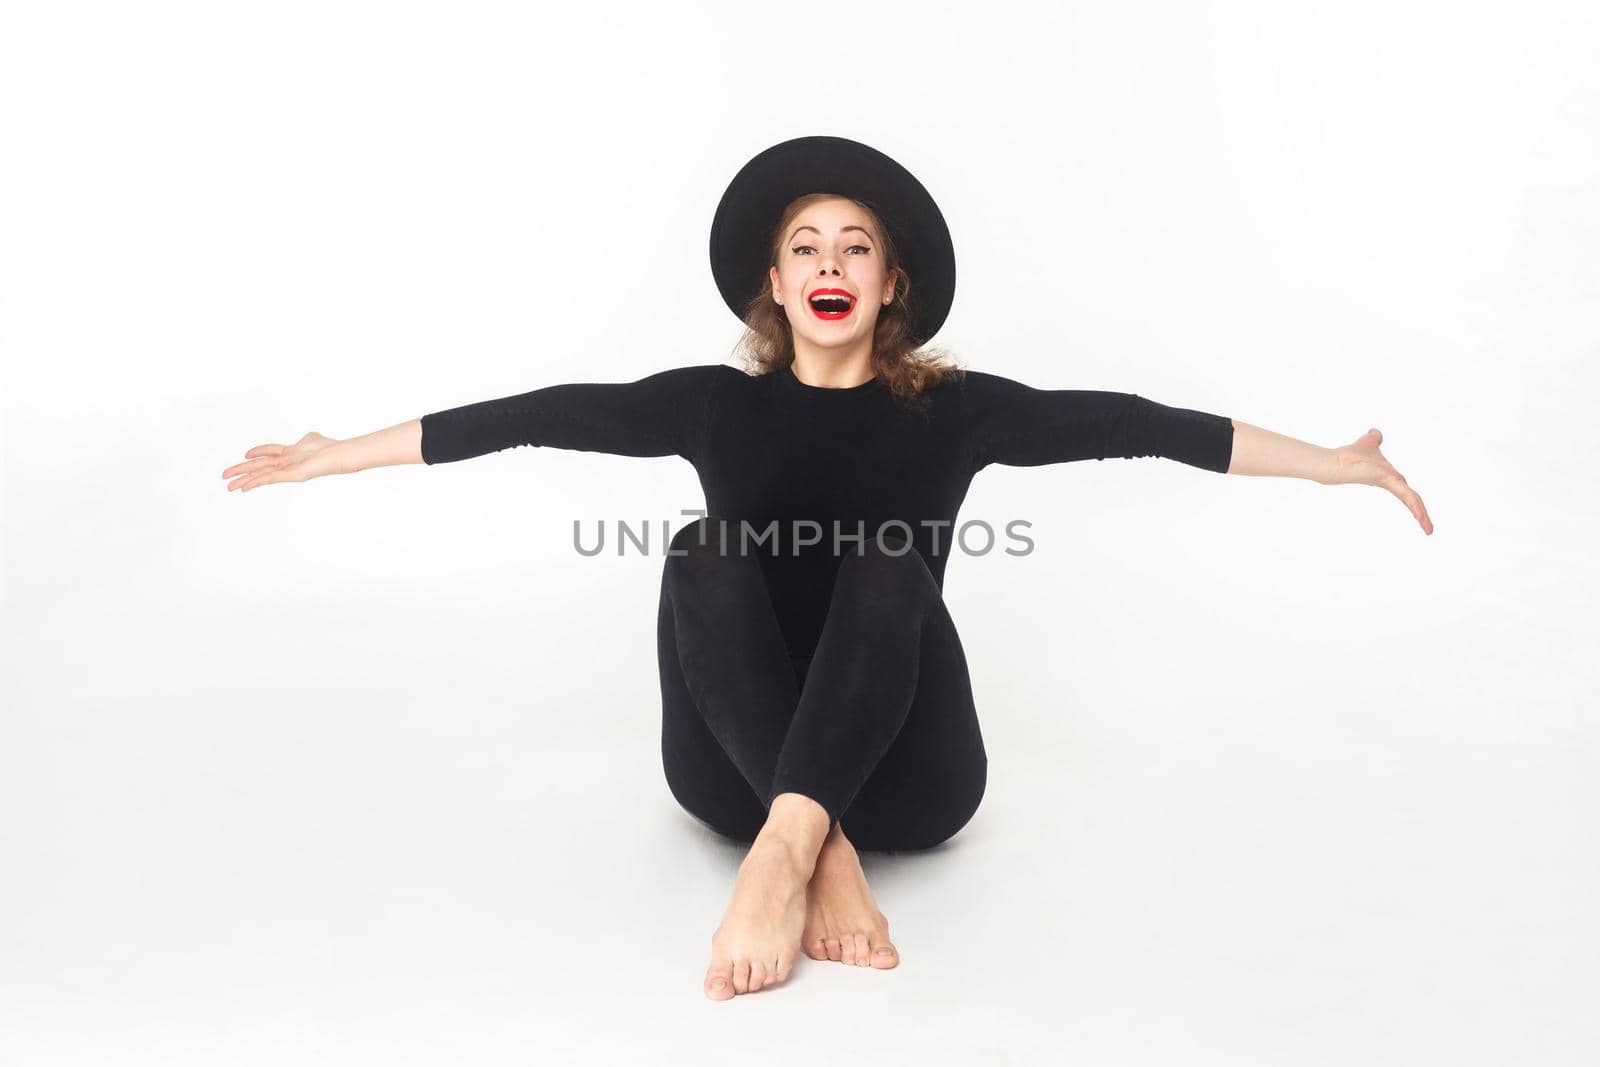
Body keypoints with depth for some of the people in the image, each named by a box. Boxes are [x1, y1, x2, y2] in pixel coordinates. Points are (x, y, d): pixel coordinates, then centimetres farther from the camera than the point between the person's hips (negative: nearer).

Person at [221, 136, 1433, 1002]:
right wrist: (340, 453, 0)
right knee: (705, 556, -23)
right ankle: (826, 852, -31)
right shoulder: (719, 403, 3)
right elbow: (549, 416, -1)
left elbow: (1125, 424, -6)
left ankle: (786, 852, -38)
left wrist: (1330, 463, -7)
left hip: (901, 770, 0)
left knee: (892, 555, -25)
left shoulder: (950, 408, 1)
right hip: (739, 760, 1)